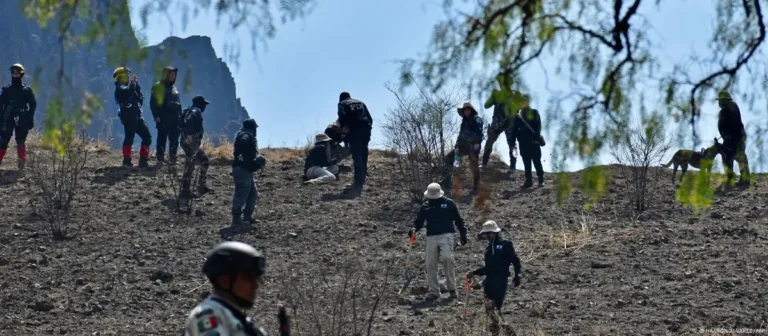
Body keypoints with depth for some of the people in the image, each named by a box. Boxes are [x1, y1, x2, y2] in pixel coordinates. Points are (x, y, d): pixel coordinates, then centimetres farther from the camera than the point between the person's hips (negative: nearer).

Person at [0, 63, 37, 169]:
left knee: (21, 141, 1)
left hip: (22, 121, -1)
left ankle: (22, 162, 9)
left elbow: (33, 104, 6)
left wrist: (30, 118, -3)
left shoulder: (27, 90, 6)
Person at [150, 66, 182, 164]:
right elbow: (153, 103, -7)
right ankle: (160, 158, -5)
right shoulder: (158, 87, -3)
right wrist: (156, 116, -14)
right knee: (162, 138, -6)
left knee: (174, 139, 5)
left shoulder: (174, 88, 18)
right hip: (163, 119, -6)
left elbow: (178, 103, 24)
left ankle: (172, 157, 10)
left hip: (175, 118, 6)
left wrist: (180, 115, 15)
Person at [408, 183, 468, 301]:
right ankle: (434, 291, 8)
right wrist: (414, 229, -8)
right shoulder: (425, 207, 13)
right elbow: (419, 221, 13)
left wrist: (463, 234, 5)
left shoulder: (449, 203, 5)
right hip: (431, 237, 3)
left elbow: (458, 219, 8)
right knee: (430, 264, -2)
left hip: (446, 235, -3)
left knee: (447, 258, -22)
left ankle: (451, 287, -7)